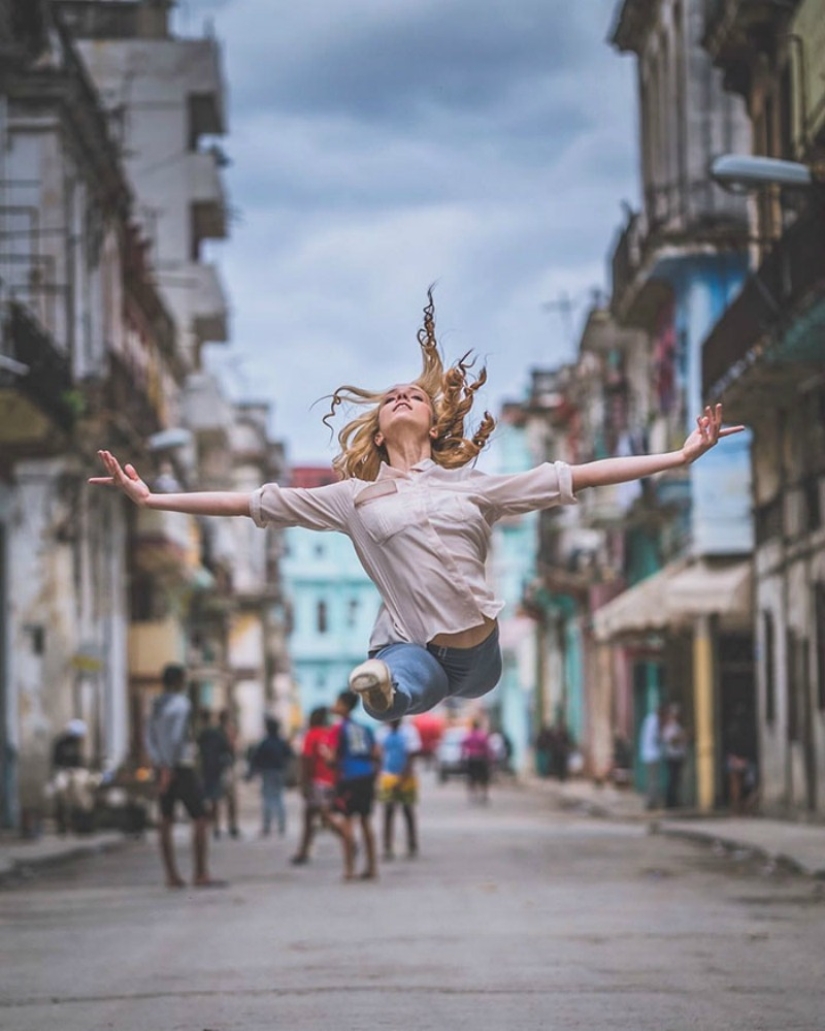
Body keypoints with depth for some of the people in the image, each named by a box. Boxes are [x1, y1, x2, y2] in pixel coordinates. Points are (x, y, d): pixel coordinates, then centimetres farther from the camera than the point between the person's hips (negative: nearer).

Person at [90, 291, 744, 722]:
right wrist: (151, 498, 8)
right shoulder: (352, 497, 13)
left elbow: (575, 477, 11)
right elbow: (250, 503, 12)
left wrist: (679, 457, 5)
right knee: (392, 686, -39)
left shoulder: (473, 484, 15)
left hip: (479, 654, 6)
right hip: (412, 649, -6)